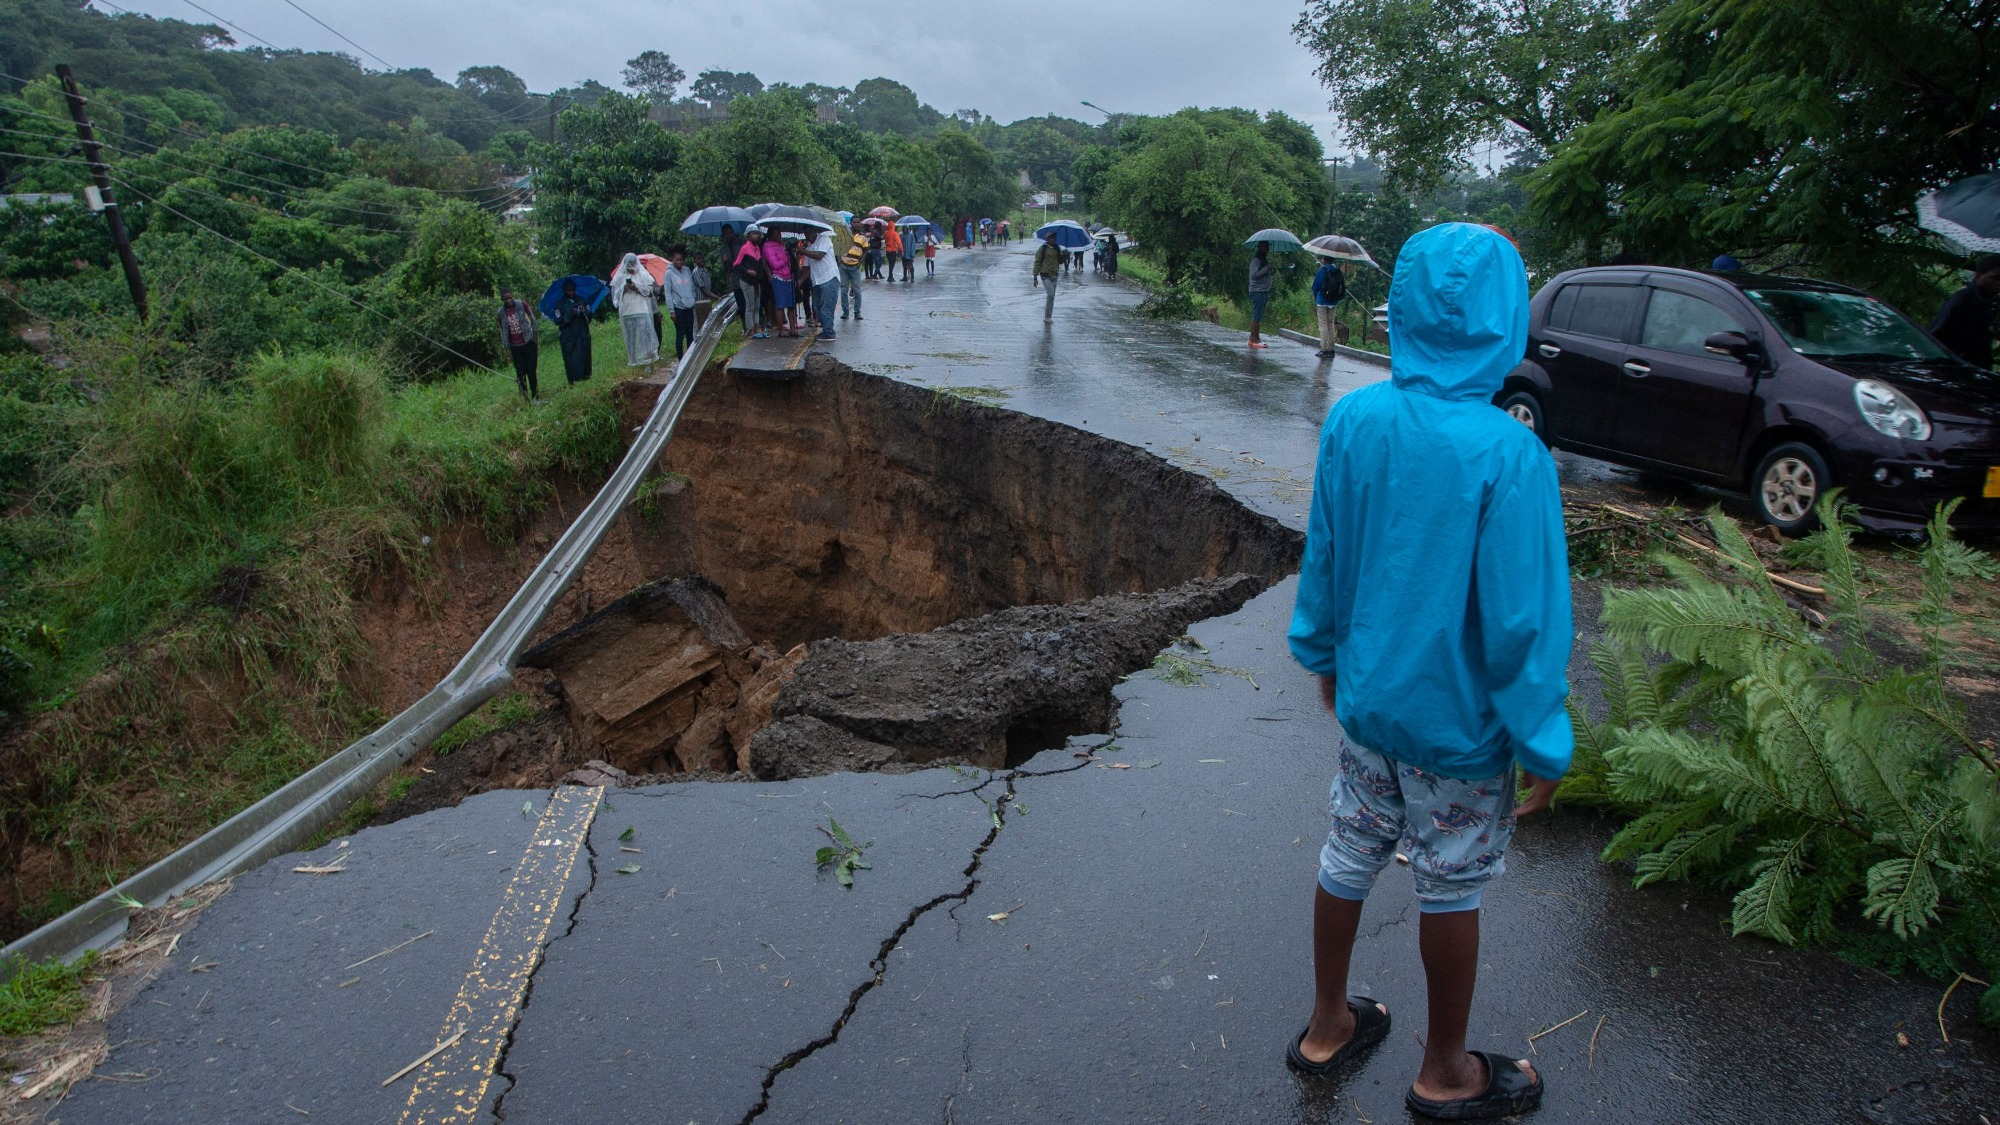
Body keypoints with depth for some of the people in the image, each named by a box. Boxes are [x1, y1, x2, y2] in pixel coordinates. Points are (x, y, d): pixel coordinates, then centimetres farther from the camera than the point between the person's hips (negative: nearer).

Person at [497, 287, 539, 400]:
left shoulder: (522, 304, -8)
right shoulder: (501, 312, -2)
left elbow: (533, 320, -1)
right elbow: (503, 331, 7)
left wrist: (536, 339, -2)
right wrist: (507, 348, 6)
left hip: (529, 343, -2)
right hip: (515, 347, 2)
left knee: (531, 371, 0)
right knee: (520, 374, 2)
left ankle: (535, 396, 12)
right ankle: (524, 398, 10)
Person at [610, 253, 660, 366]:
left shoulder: (643, 275, 7)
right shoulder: (620, 277, 12)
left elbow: (650, 289, 1)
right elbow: (615, 293, 11)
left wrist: (637, 288, -12)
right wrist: (624, 289, -8)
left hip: (641, 309, -1)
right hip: (627, 310, 1)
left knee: (644, 332, -9)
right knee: (630, 335, 0)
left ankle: (649, 355, -3)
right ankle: (633, 359, 5)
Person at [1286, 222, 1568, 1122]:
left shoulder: (1350, 421, -9)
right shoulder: (1509, 455, -24)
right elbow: (1522, 619, -20)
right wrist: (1543, 746, -7)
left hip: (1365, 700, 5)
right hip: (1460, 723, -4)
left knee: (1349, 857, 20)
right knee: (1451, 890, 14)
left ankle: (1327, 1028, 41)